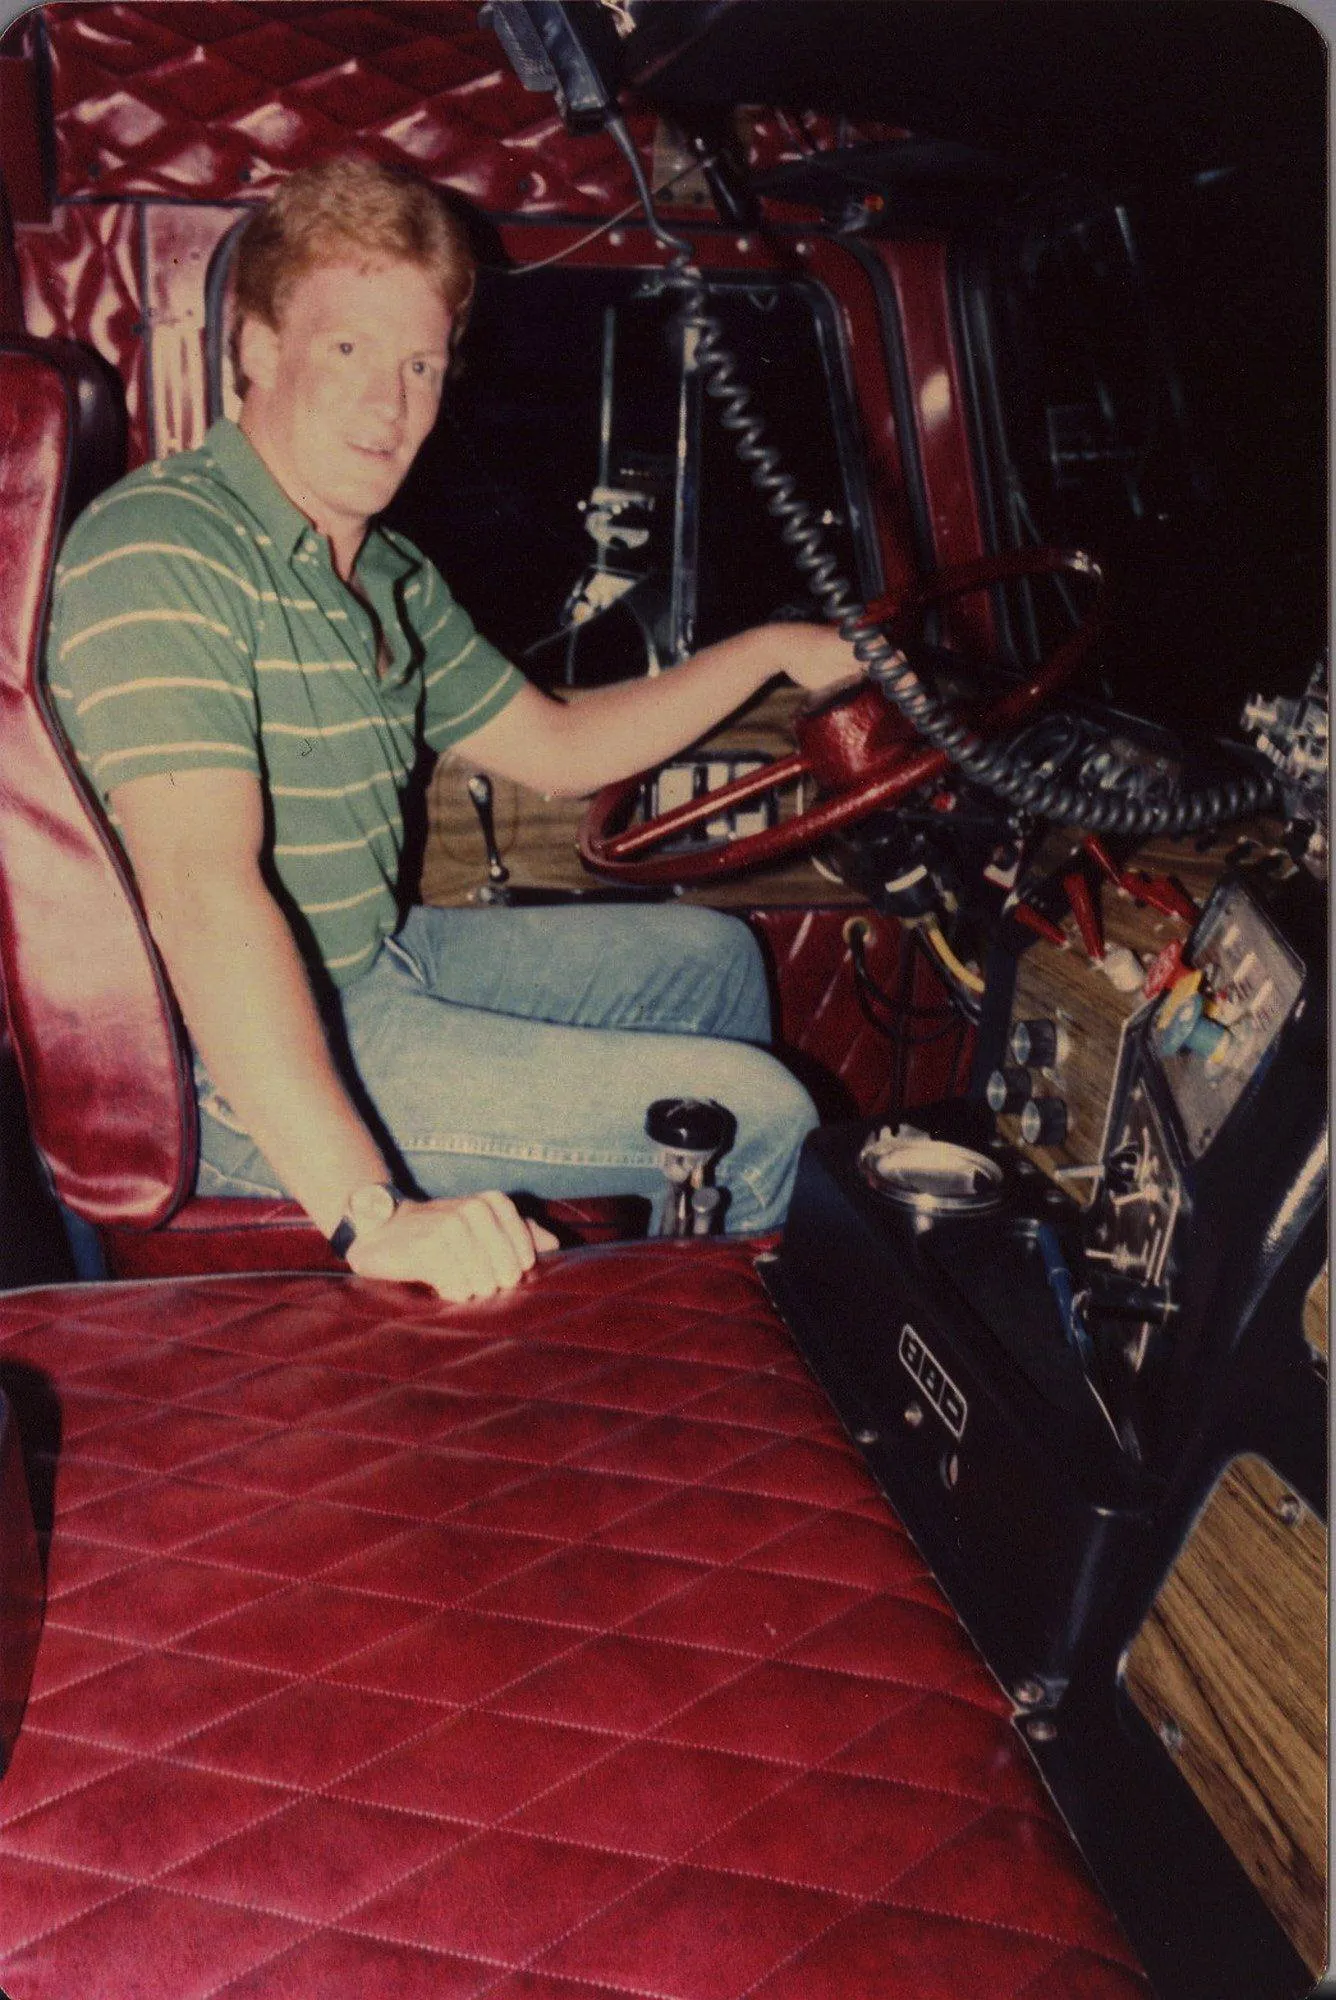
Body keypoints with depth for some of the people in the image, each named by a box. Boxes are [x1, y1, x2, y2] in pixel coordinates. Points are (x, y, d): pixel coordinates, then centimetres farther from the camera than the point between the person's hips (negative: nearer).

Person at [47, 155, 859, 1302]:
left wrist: (773, 650, 16)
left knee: (712, 955, 23)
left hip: (379, 962, 10)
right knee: (758, 1113, -12)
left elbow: (556, 749, 21)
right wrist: (372, 1213, -42)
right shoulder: (162, 553, -22)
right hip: (240, 1076, -10)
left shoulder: (391, 575, 9)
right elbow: (204, 887, -34)